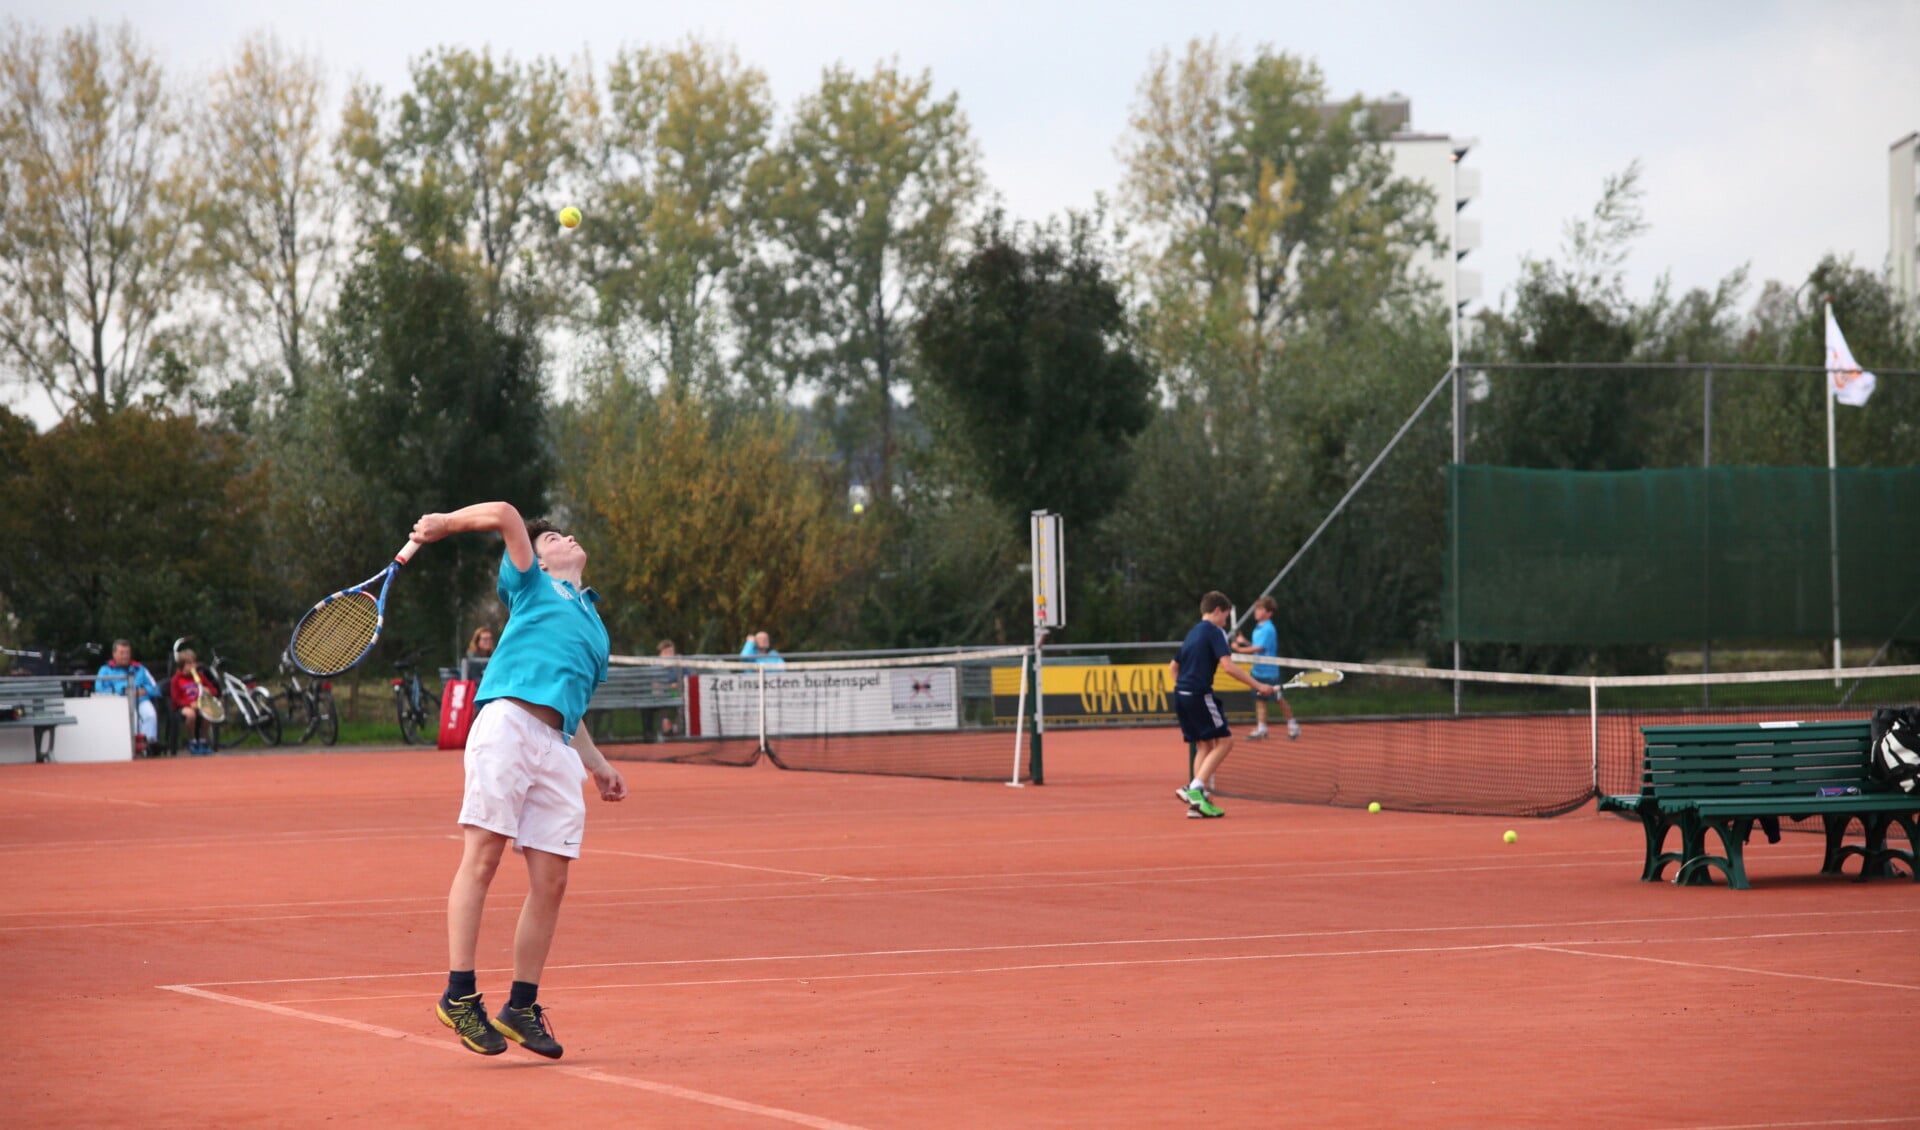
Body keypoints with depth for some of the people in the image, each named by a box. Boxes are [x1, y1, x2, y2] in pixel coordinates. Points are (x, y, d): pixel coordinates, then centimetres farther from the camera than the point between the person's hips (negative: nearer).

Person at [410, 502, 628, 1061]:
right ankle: (459, 994, -12)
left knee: (550, 880, 0)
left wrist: (597, 763, 26)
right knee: (481, 857, -11)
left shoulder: (594, 626, 33)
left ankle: (522, 1006, 7)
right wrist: (441, 524, 11)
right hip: (507, 721, -6)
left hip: (556, 748, 6)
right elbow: (504, 515, 5)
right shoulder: (532, 585, 17)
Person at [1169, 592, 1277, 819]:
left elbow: (1173, 667, 27)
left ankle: (1197, 800, 5)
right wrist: (1258, 686, -15)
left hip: (1181, 695, 9)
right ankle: (1195, 788, -16)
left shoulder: (1192, 634, 21)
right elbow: (1229, 666, -17)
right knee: (1224, 741, -4)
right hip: (1199, 695, -9)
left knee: (1205, 745, 13)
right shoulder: (1214, 632, -6)